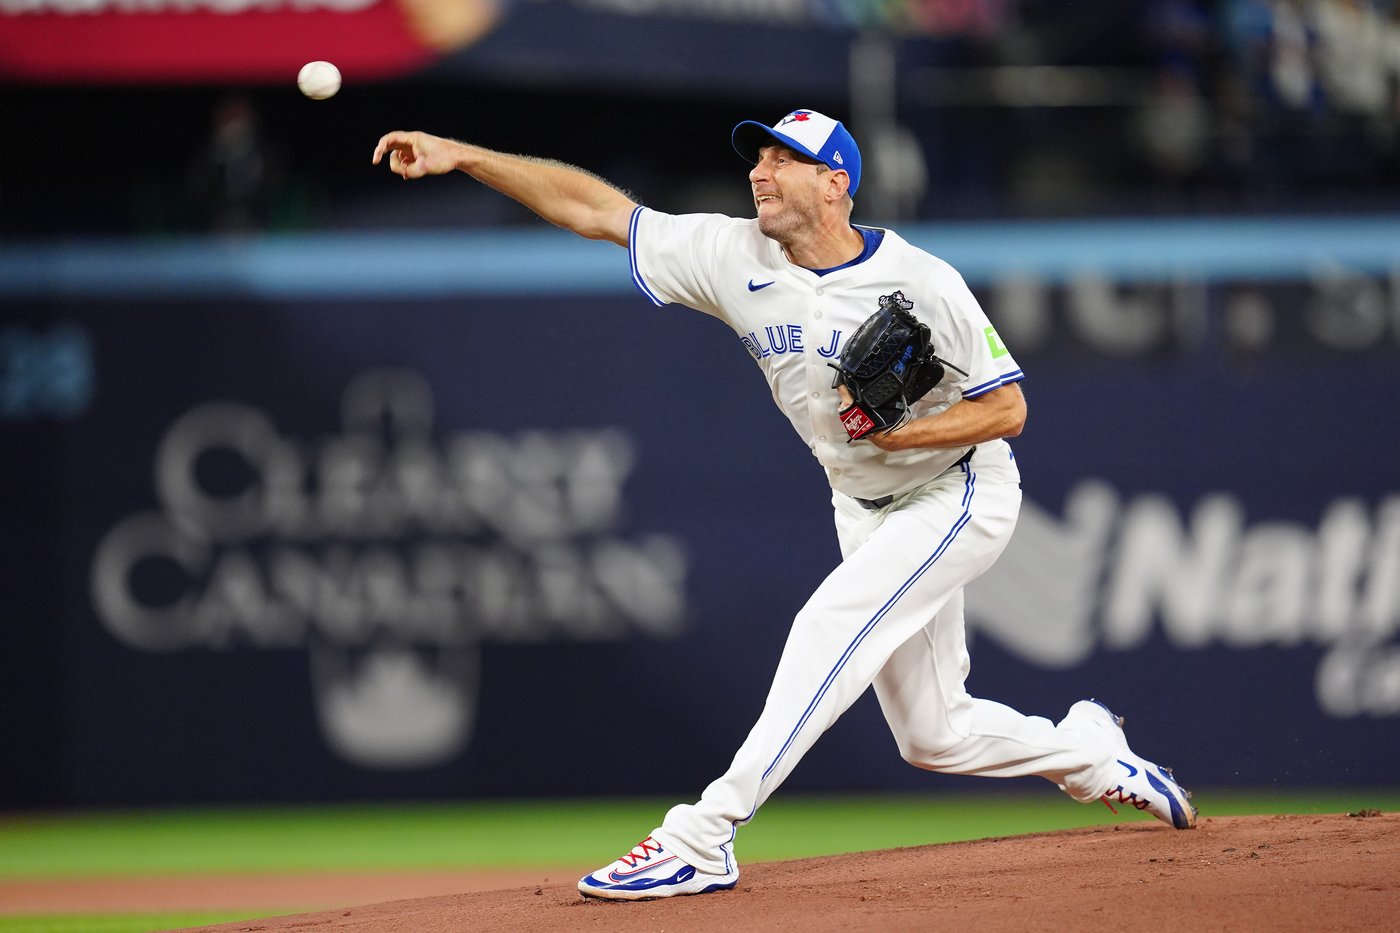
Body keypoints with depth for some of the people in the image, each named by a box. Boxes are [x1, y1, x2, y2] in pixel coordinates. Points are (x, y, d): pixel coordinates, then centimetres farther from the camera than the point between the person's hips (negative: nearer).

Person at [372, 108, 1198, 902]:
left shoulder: (921, 283, -22)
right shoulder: (736, 257, -8)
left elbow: (1008, 409, -17)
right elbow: (595, 207, -10)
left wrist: (903, 432, -31)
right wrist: (459, 156, -17)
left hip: (959, 494, -7)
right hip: (866, 509, 7)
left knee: (831, 627, -26)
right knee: (932, 734, 9)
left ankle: (702, 841, -29)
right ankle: (1092, 753, 37)